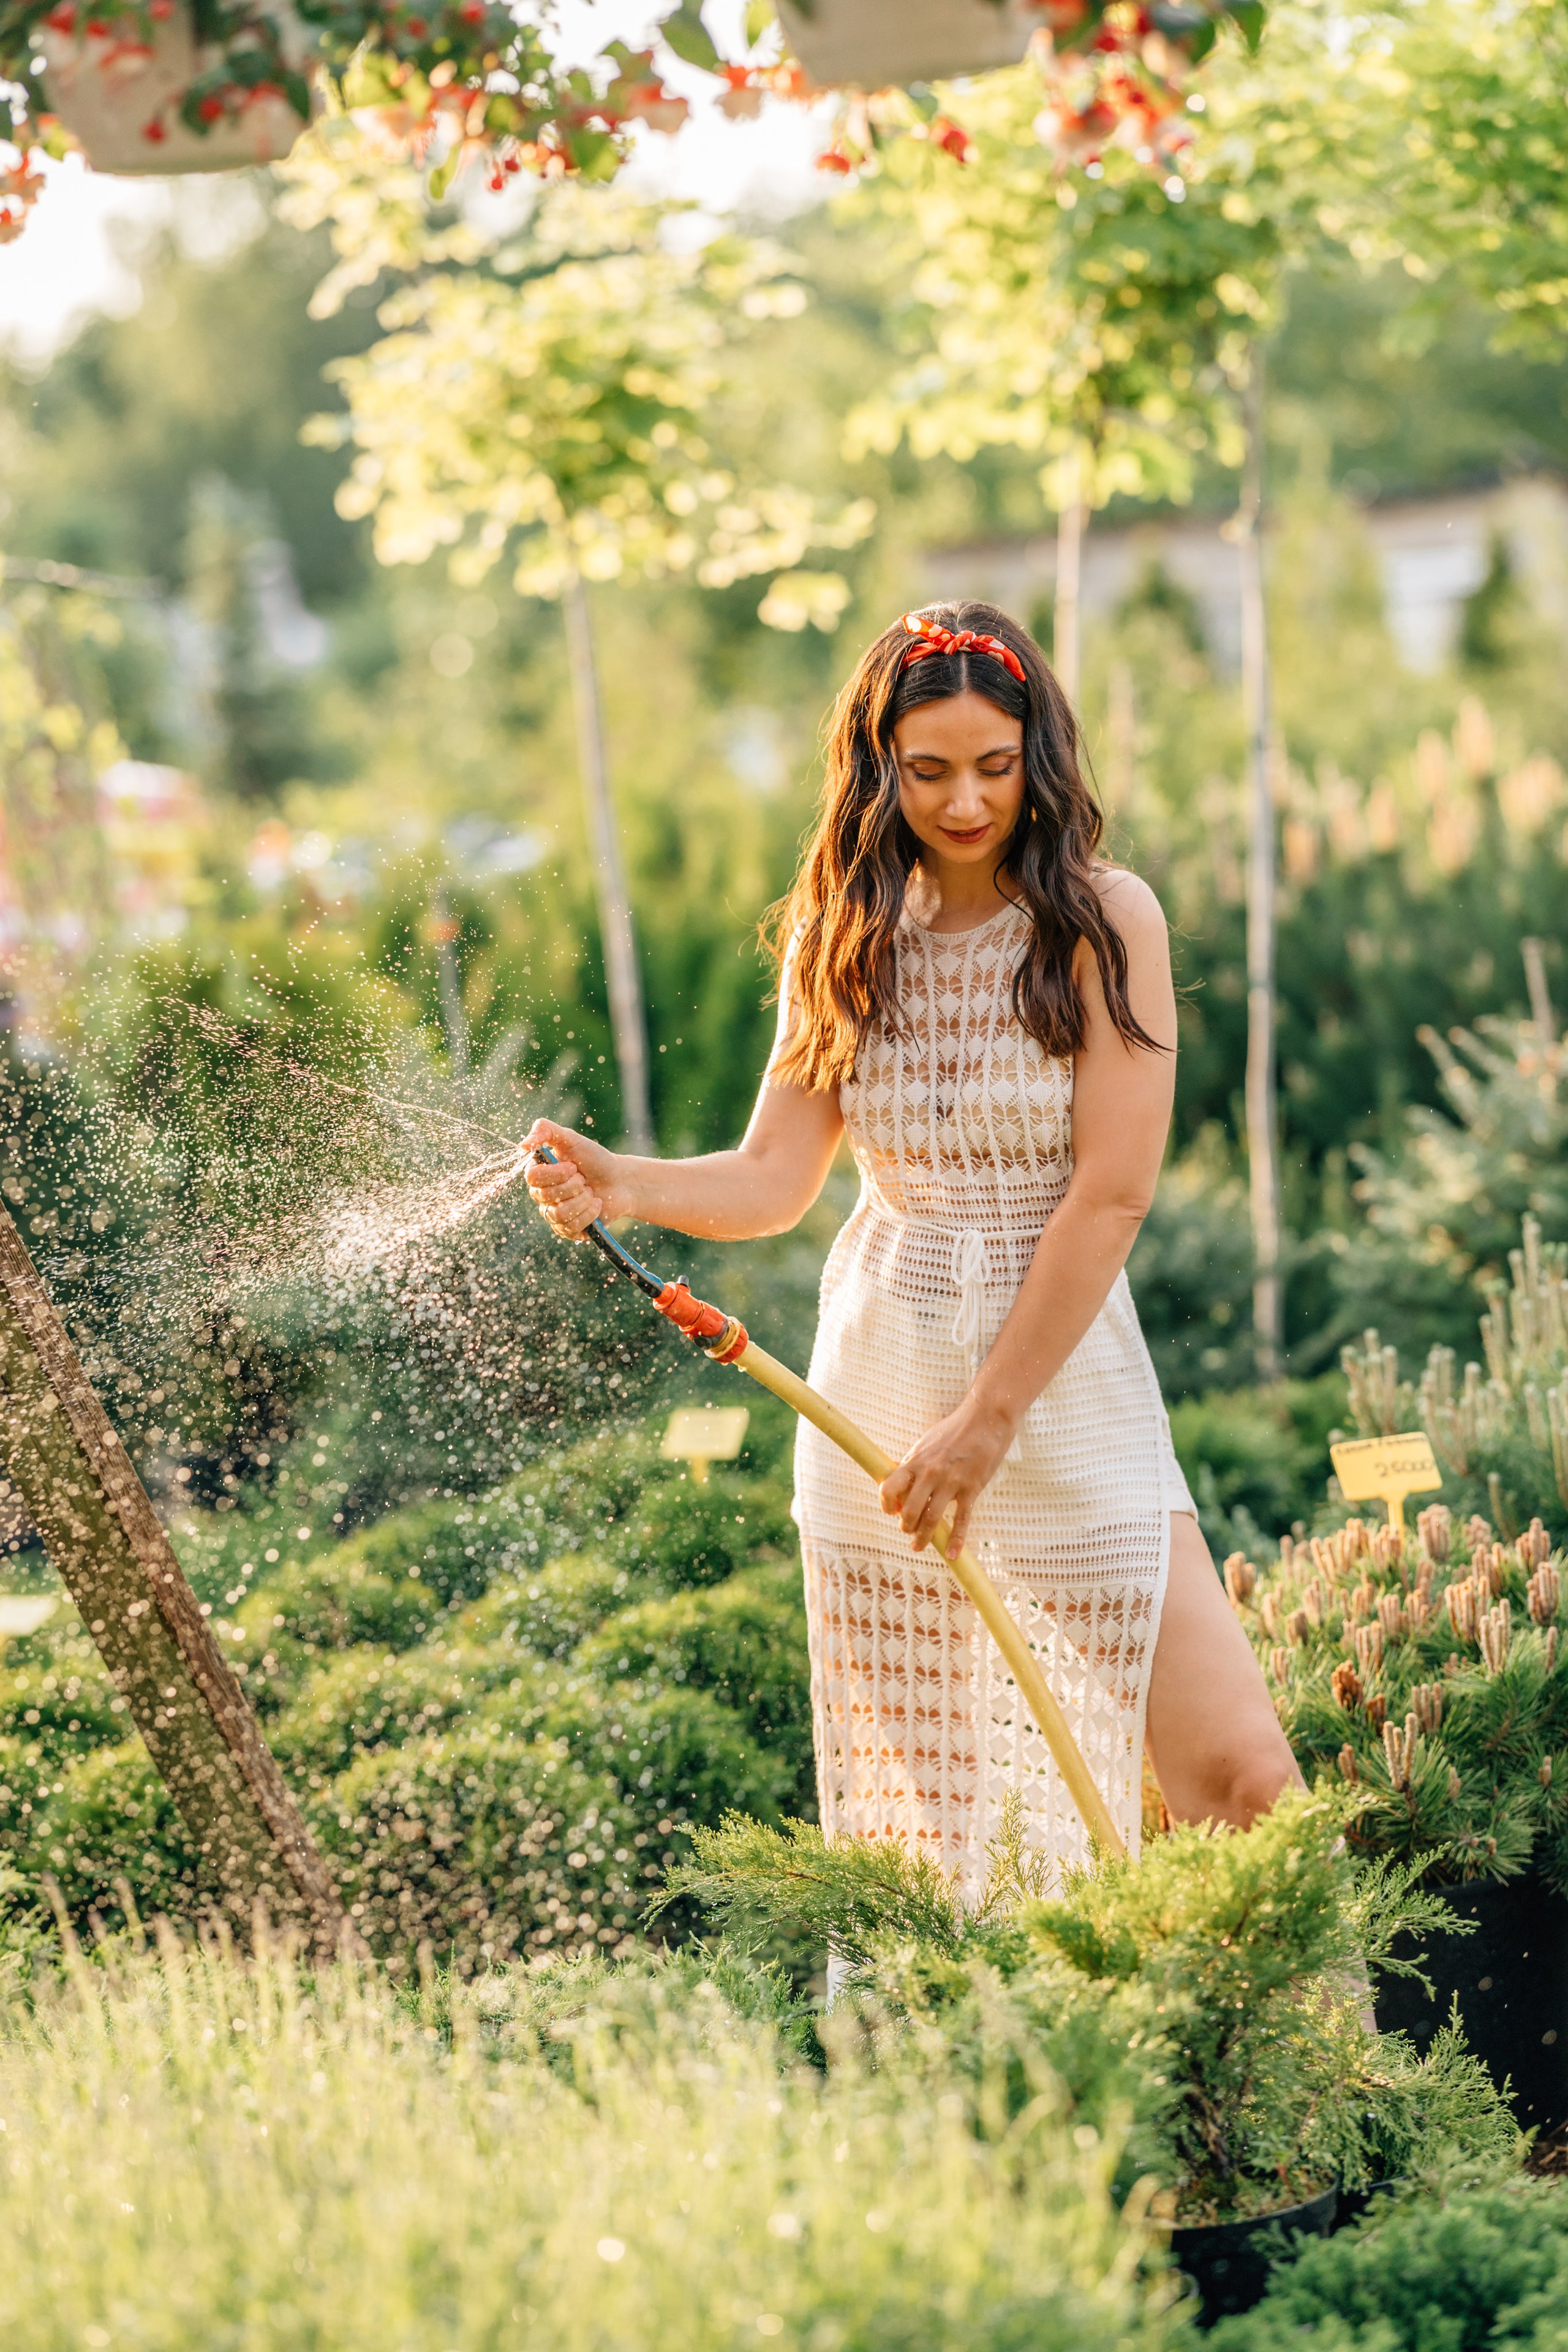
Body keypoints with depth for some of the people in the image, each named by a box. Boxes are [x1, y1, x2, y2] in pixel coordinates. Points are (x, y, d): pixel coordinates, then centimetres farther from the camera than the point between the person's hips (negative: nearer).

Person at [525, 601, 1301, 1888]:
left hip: (1069, 1385, -2)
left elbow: (1113, 1192, -11)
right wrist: (620, 1184, -17)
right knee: (905, 1803, 4)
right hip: (879, 1392, 3)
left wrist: (989, 1418, -14)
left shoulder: (1104, 922, -5)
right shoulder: (845, 938, 7)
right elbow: (774, 1177, 3)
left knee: (1238, 1776, -9)